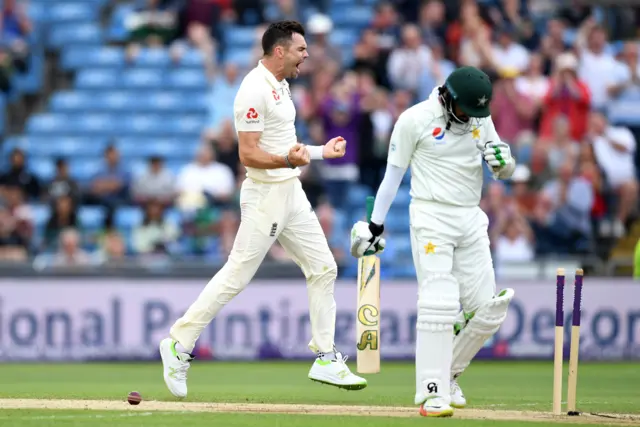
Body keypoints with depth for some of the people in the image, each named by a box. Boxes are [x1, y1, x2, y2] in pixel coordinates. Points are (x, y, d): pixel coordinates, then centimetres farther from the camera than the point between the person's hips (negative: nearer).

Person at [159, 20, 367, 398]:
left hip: (291, 192, 10)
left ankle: (325, 359, 12)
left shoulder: (280, 85, 14)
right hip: (265, 195, -10)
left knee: (323, 268, 7)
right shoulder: (255, 90, -18)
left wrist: (320, 152, 25)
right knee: (237, 276, -6)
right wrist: (288, 160, -37)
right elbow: (249, 154, -22)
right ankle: (179, 344, 4)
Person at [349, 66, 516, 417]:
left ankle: (447, 374, 22)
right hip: (431, 217, -6)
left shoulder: (481, 118, 7)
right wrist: (375, 224, 2)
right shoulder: (415, 119, -8)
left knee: (488, 311, 2)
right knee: (439, 304, -17)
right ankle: (432, 392, -16)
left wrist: (502, 161, -14)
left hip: (471, 220, 6)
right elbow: (394, 173, -1)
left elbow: (505, 172, 11)